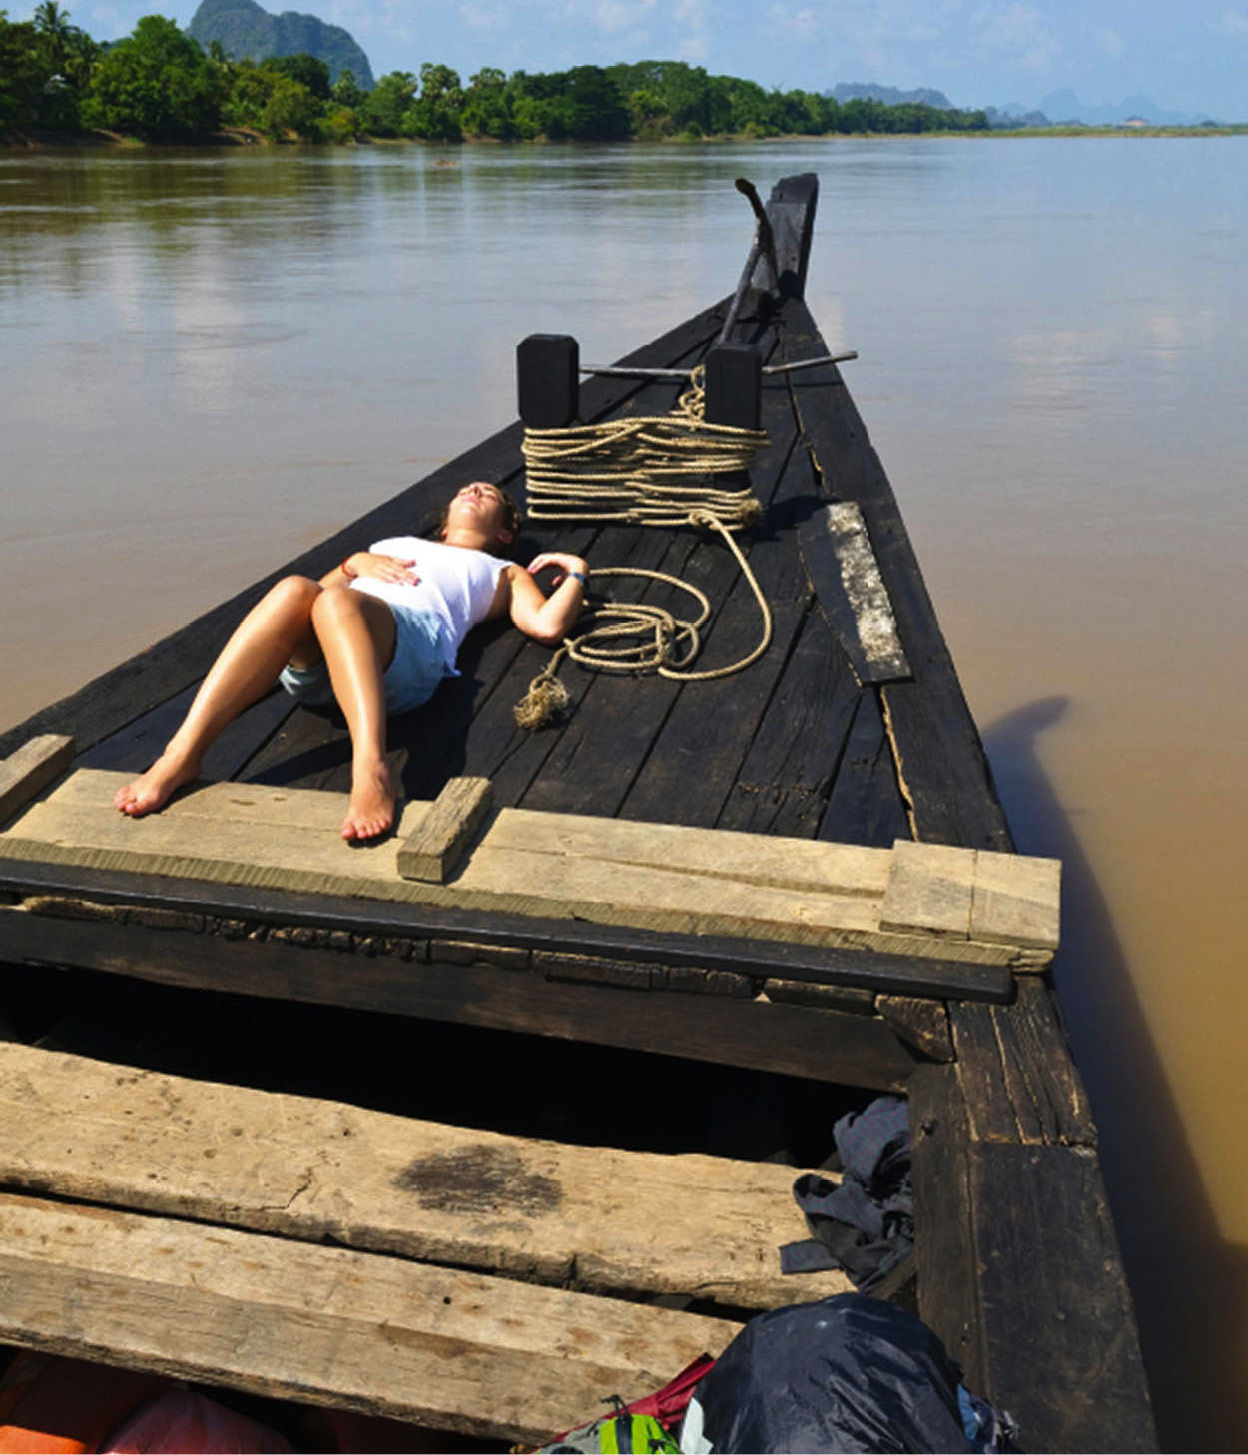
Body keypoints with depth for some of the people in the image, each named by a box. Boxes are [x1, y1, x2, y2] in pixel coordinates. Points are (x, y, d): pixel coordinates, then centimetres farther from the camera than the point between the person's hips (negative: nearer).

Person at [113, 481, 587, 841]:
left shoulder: (502, 574, 38)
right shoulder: (390, 544, 46)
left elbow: (547, 625, 19)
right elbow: (324, 585, 31)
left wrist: (576, 573, 27)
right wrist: (356, 563, 15)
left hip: (414, 635, -3)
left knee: (336, 602, -37)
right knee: (294, 590, -34)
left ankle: (371, 770, -60)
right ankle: (181, 757, -47)